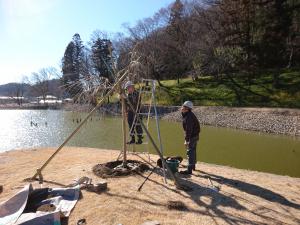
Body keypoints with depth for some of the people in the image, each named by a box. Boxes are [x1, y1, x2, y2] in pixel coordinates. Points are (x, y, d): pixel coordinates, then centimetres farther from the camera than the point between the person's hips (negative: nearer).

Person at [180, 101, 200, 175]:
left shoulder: (189, 117, -25)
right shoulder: (188, 114, 8)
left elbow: (189, 130, -28)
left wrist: (186, 140, -27)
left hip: (192, 136, -11)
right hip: (195, 135, 11)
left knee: (190, 152, -7)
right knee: (193, 151, 20)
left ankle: (189, 170, -3)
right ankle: (193, 166, 35)